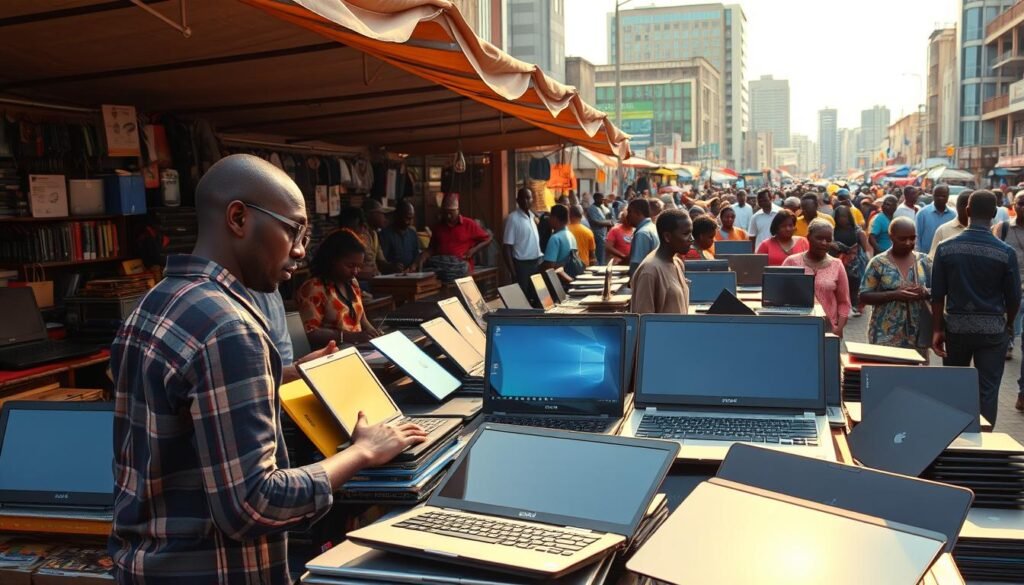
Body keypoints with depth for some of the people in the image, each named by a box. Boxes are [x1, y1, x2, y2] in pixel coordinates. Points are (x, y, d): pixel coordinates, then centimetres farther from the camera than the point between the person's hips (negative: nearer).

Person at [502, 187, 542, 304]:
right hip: (522, 264, -7)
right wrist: (513, 272, -18)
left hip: (536, 263, 7)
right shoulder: (513, 218, -11)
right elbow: (506, 247, -14)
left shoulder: (532, 215, 9)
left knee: (537, 296, 11)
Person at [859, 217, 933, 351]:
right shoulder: (878, 263, -4)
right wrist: (894, 295, -20)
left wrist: (925, 293, -12)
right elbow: (864, 296, -7)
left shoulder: (924, 261, 7)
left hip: (918, 333, 3)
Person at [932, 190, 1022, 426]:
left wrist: (938, 329, 4)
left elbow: (938, 295, -5)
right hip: (993, 329, -2)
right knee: (988, 390, 5)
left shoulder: (945, 248, -7)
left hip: (956, 326, 2)